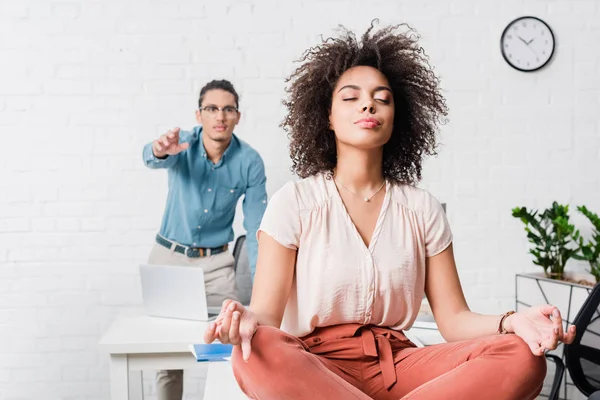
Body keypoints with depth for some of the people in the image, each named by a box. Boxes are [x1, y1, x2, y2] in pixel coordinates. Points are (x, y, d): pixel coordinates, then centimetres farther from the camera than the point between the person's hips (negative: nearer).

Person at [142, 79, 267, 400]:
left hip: (216, 262, 0)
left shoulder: (250, 162, -13)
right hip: (169, 256, 0)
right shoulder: (182, 144, -14)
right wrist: (160, 150, -63)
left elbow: (256, 229, -10)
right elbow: (152, 158, -38)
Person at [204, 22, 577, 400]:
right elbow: (267, 312, -7)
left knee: (522, 357, -22)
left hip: (397, 365, 4)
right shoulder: (294, 202, 0)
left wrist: (511, 322, -17)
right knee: (258, 355, -38)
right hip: (314, 368, -3)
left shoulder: (423, 209, 9)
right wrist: (249, 320, -32)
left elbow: (453, 318, 6)